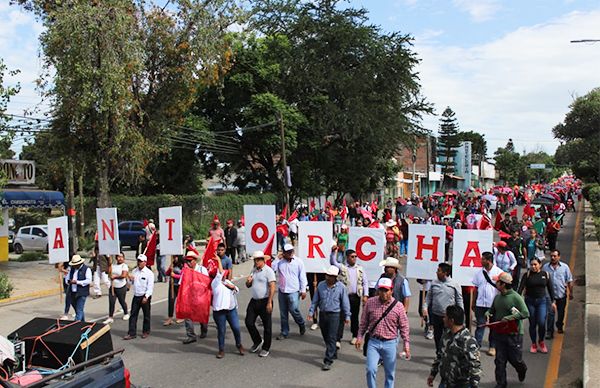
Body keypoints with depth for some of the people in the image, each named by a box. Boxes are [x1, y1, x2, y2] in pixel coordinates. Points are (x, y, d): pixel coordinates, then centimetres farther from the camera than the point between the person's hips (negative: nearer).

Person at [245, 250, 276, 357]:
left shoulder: (268, 271, -11)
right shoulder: (253, 270, 12)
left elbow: (272, 287, -18)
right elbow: (248, 286, 21)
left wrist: (269, 303, -23)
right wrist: (248, 281, -4)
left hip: (265, 301, -7)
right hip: (254, 301, 7)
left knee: (267, 325, 2)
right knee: (249, 322, 4)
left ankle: (265, 348, 15)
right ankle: (257, 341, 26)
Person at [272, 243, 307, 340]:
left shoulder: (298, 262, -4)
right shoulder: (280, 261, 2)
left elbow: (302, 277, -2)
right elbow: (272, 268, -11)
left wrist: (303, 290, -3)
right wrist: (278, 258, -11)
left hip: (293, 291, -3)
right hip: (282, 291, 3)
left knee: (293, 310, -9)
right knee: (283, 313, 9)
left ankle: (302, 325, 19)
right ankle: (284, 332, 21)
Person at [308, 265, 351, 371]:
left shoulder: (341, 287, -7)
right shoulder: (321, 285, 2)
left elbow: (345, 303, -2)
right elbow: (315, 300, 9)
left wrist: (347, 316, 0)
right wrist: (311, 312, 4)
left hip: (334, 315, -4)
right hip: (322, 314, 4)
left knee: (331, 338, -5)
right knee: (326, 337, 15)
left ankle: (328, 361, -2)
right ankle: (333, 353, 36)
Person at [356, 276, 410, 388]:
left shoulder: (398, 306, -5)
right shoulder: (370, 302, -2)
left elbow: (404, 326, 0)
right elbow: (364, 322, 7)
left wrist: (406, 343, -4)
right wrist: (360, 336, 3)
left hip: (390, 343, 0)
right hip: (373, 342, 0)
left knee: (390, 373, 11)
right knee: (371, 369, -10)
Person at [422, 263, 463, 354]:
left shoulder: (454, 284, -5)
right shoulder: (434, 283, 4)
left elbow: (459, 300, 1)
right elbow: (429, 297, 10)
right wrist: (425, 307, -2)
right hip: (436, 315, 4)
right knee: (437, 336, 13)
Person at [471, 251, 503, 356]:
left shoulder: (499, 272, -5)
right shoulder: (480, 272, 5)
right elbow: (476, 288, 10)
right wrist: (473, 303, 8)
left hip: (494, 304, -2)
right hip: (480, 304, 2)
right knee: (480, 325, 3)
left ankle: (492, 347, 20)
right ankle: (477, 345, 5)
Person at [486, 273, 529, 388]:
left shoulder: (516, 297, -13)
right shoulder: (497, 297, 6)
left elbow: (525, 313, -18)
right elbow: (492, 310, 21)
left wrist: (510, 318, -25)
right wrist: (488, 314, -2)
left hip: (513, 334, -5)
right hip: (499, 334, 5)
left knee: (515, 359, 9)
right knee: (499, 360, 6)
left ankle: (522, 369, 43)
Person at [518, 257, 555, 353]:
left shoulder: (545, 274, 3)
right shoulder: (527, 275, -3)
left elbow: (550, 289, 10)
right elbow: (521, 287, -10)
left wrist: (553, 301, 8)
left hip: (542, 301, 0)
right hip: (530, 301, 0)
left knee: (541, 323, -10)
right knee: (532, 324, 6)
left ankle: (541, 341, 16)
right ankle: (533, 344, 22)